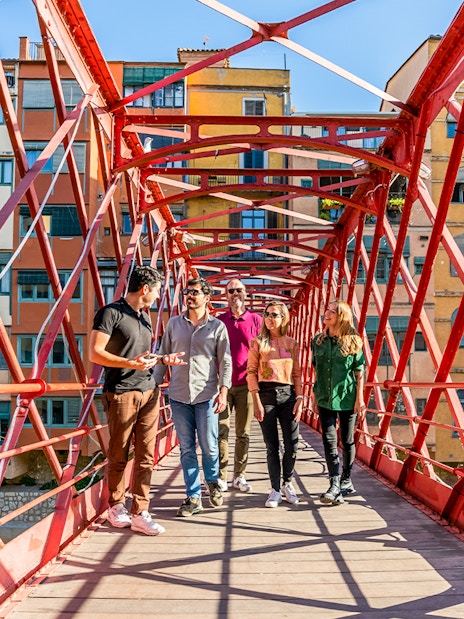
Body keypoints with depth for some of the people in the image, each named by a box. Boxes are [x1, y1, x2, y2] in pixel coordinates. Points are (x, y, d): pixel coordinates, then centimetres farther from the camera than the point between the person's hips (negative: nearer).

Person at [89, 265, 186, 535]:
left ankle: (140, 513, 10)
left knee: (146, 455, 4)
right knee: (119, 455, 5)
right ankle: (116, 506, 23)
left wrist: (164, 359, 11)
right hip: (122, 393, -7)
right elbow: (95, 353, -14)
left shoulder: (145, 316, 17)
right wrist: (131, 364, -22)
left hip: (149, 392, 7)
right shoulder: (111, 313, -8)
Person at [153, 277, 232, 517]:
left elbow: (225, 361, 1)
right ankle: (193, 497, 16)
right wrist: (155, 383, 6)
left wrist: (223, 391, -9)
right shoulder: (174, 324, 8)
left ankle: (212, 482, 31)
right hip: (178, 395, 2)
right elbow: (163, 356, 12)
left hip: (206, 395, -2)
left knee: (209, 446, 3)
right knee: (186, 448, 6)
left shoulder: (217, 326, 2)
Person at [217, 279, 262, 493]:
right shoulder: (218, 321, 6)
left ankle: (239, 476, 17)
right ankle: (220, 477, 7)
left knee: (243, 433, 7)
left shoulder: (256, 320, 4)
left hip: (246, 385, 0)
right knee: (221, 431, -1)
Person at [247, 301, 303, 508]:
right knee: (272, 446, 2)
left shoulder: (292, 344, 10)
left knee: (292, 445, 2)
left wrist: (299, 398, 0)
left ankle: (287, 483, 26)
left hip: (288, 394, 2)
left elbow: (297, 374, 10)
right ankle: (275, 489, 16)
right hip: (266, 394, -2)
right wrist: (256, 401, -9)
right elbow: (251, 372, -2)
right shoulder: (258, 343, 2)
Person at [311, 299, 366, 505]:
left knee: (347, 441, 9)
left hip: (347, 398, -3)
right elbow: (317, 371, 11)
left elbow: (359, 373, -3)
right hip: (325, 399, 3)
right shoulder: (318, 340, 6)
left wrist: (359, 398, -7)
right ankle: (335, 485, -2)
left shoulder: (353, 341, -4)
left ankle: (346, 481, 24)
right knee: (329, 441, -4)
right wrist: (314, 395, 10)